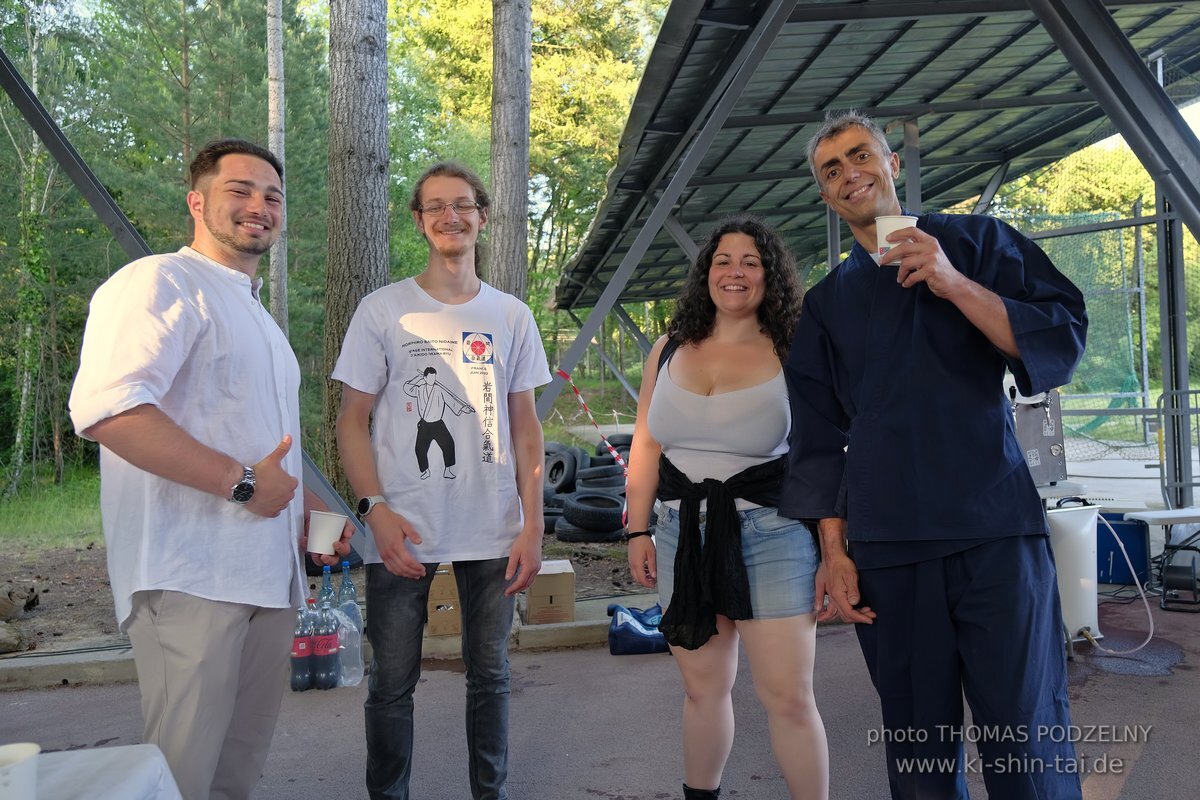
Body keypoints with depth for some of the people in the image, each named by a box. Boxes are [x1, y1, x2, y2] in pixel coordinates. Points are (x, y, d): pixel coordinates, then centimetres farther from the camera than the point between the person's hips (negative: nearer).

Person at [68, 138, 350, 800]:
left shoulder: (257, 316, 23)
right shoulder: (160, 284, -8)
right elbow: (106, 409, -24)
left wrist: (308, 505, 17)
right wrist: (240, 481, -21)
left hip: (267, 573, 9)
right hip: (189, 577, -9)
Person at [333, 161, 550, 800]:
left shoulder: (512, 316, 8)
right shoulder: (382, 310, 1)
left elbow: (525, 427, 8)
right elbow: (353, 419, 1)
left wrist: (533, 525, 1)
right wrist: (376, 509, -13)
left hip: (493, 533, 2)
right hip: (401, 531, -2)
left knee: (489, 675, 13)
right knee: (392, 682, 7)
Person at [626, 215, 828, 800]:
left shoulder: (792, 354, -3)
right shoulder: (669, 351, 9)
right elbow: (644, 448, 12)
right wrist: (638, 532, 7)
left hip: (770, 531, -3)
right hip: (684, 531, 4)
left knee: (788, 697, -2)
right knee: (702, 688, 14)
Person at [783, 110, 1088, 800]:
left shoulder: (976, 242, 10)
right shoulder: (827, 302, 15)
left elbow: (1063, 342, -1)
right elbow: (821, 438, 13)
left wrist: (953, 284, -12)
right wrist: (833, 551, 5)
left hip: (995, 531, -2)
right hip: (885, 549, 2)